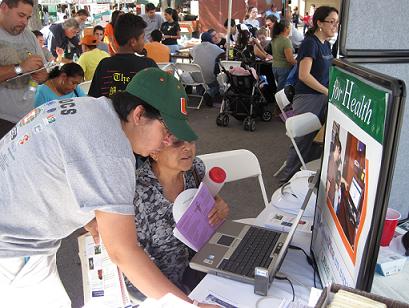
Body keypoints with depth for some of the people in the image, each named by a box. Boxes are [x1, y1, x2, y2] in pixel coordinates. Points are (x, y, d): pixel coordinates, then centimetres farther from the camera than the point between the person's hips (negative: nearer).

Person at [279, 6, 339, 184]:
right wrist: (328, 92, -17)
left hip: (322, 97, 8)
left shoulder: (326, 44, 12)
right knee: (303, 139, -1)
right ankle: (288, 176, 13)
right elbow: (304, 75, -21)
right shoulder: (310, 43, -13)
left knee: (313, 137, 13)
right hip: (307, 98, -8)